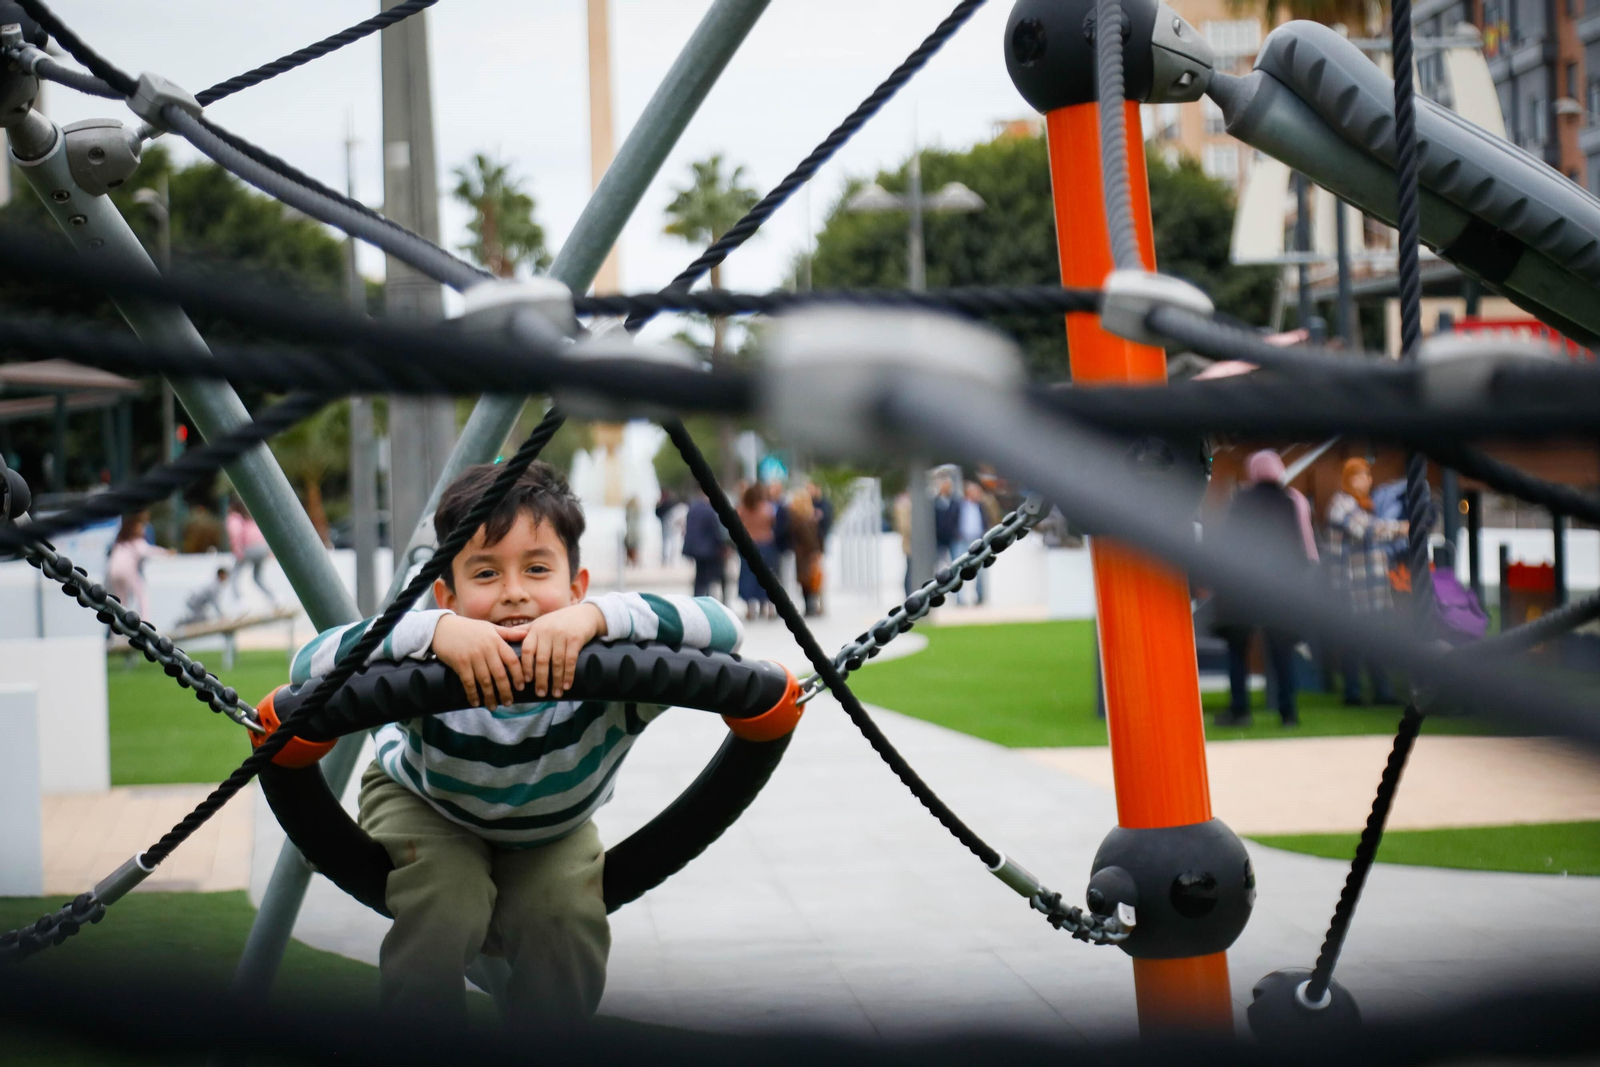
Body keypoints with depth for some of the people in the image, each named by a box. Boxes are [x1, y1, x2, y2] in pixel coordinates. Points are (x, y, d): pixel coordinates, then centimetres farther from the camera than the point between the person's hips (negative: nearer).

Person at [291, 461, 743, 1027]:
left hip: (552, 828, 2)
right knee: (445, 909, -27)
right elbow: (308, 667, -49)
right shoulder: (428, 668, -38)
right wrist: (430, 630, -64)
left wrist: (598, 616, -64)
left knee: (569, 926, -19)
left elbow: (721, 628, -50)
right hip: (427, 806, -2)